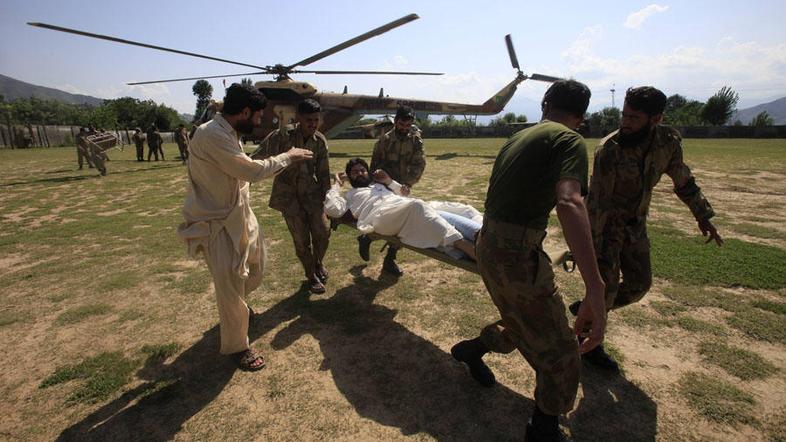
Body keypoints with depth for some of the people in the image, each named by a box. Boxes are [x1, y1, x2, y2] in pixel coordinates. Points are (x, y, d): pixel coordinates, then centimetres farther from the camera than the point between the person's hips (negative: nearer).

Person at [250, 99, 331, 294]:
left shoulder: (320, 140, -5)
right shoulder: (282, 136, -18)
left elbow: (323, 172, 4)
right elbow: (256, 160, -16)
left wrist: (327, 197, 6)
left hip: (311, 191, 3)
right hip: (288, 193, -3)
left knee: (323, 231, -5)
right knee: (301, 239, 1)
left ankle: (318, 263, 29)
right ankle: (311, 275, 26)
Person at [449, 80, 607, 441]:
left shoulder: (518, 138, 15)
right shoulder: (569, 140, -10)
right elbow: (568, 203, -29)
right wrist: (595, 289, -34)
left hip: (487, 246, 9)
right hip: (518, 258, -9)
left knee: (523, 327, 30)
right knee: (560, 358, 7)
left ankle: (472, 349, 51)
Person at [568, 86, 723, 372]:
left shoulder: (669, 141, -9)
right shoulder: (609, 149, -26)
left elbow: (683, 179, 8)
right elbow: (598, 200, -26)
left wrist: (703, 217, 11)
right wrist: (594, 245, -26)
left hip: (635, 223, 6)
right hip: (604, 222, -6)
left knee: (638, 284, 10)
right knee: (606, 283, -6)